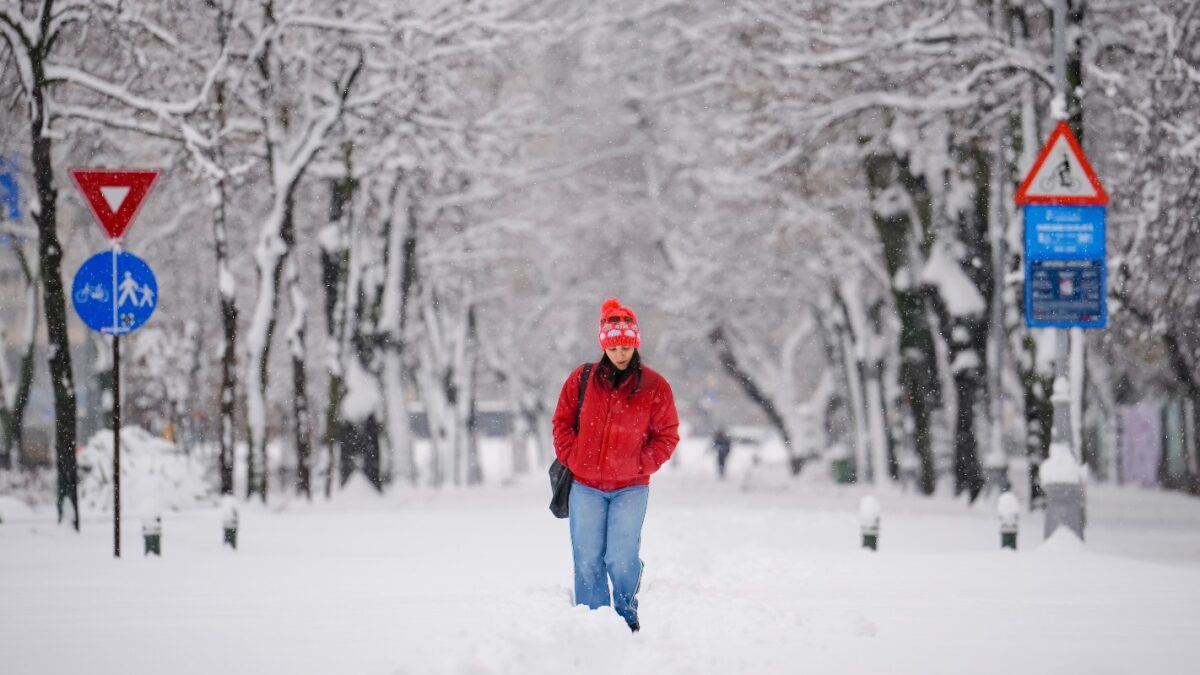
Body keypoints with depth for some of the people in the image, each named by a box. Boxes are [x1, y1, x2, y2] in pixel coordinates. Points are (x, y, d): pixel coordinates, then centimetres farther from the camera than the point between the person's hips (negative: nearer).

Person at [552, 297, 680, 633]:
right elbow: (562, 422, 11)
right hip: (585, 486, 2)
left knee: (621, 559, -8)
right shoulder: (582, 379, 2)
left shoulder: (654, 387, -1)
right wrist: (572, 458, -1)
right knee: (587, 560, 1)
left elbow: (667, 435, 3)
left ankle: (627, 616, 14)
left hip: (631, 488, -2)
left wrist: (641, 464, -8)